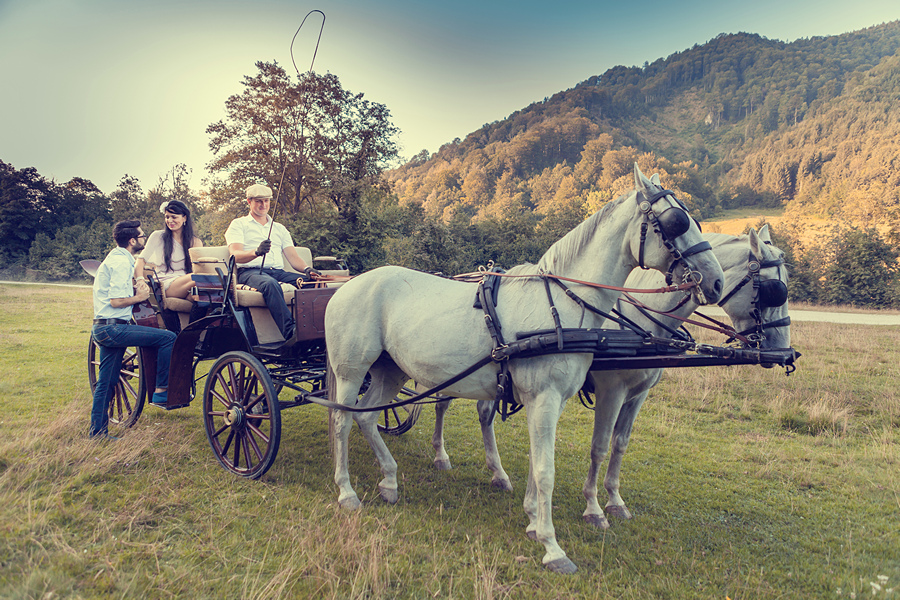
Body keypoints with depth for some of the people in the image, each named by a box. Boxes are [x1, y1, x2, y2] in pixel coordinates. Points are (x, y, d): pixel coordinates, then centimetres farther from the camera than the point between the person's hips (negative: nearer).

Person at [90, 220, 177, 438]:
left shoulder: (115, 258, 19)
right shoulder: (122, 262, -14)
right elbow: (116, 301, -20)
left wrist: (136, 292, 11)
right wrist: (139, 297, -5)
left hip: (102, 328, 11)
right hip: (113, 327, -11)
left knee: (106, 383, 15)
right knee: (168, 337, -15)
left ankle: (97, 433, 22)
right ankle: (161, 390, -8)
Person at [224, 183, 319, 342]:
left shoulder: (280, 228, 29)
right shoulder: (238, 225, 15)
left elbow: (293, 256, 16)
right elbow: (235, 256, -2)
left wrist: (307, 269, -8)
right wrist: (256, 252, -25)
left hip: (278, 271, 5)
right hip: (250, 271, -4)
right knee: (270, 284, -41)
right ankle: (290, 332, -54)